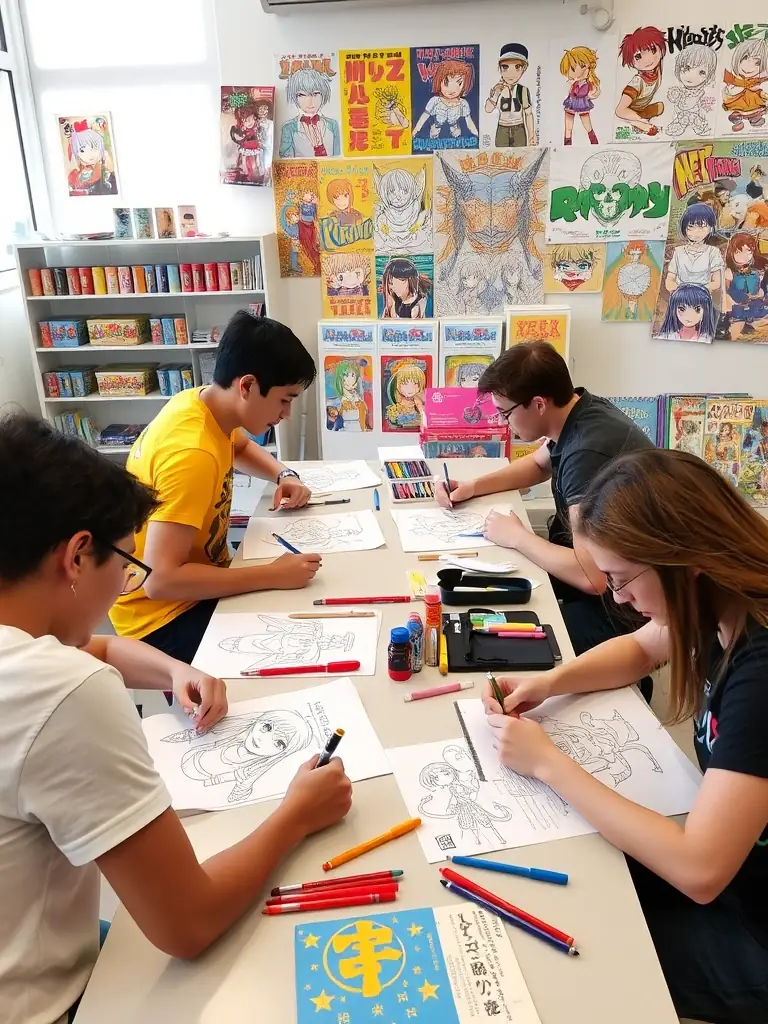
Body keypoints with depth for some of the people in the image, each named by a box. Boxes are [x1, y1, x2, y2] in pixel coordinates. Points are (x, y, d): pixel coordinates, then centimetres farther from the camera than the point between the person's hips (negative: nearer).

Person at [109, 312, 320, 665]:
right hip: (162, 612, -8)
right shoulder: (191, 453, -31)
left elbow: (241, 447, 21)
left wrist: (284, 476, 1)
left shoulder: (206, 405, -4)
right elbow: (160, 580, -34)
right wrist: (273, 576, -31)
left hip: (195, 584, 9)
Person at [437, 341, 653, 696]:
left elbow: (592, 577, -34)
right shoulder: (578, 413, -1)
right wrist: (473, 487, 8)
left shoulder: (588, 451, -30)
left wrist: (516, 536, -18)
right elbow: (539, 464, 22)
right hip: (603, 575, 9)